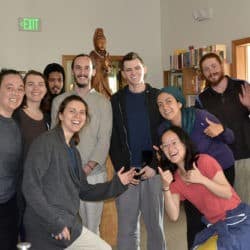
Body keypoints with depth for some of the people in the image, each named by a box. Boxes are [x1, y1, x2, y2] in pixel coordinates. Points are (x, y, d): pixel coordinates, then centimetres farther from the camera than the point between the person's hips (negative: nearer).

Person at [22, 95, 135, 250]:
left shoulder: (73, 151, 14)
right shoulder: (45, 142, -11)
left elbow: (85, 191, 17)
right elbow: (30, 186, -18)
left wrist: (117, 183, 8)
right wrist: (55, 222, -19)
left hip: (69, 225, 8)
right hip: (47, 228, -8)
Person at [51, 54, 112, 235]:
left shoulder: (103, 102, 3)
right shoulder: (59, 101, 7)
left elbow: (104, 139, -2)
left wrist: (89, 166, -14)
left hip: (94, 173, -1)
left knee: (92, 225, 4)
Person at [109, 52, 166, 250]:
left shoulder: (158, 97, 5)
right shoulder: (116, 100, 7)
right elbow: (113, 139, 4)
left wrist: (154, 166, -8)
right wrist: (122, 170, -6)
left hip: (153, 170, 0)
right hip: (126, 172, 1)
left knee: (155, 224, 7)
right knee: (127, 227, 4)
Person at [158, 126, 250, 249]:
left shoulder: (204, 160, -15)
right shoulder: (174, 179, 1)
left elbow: (228, 194, -15)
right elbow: (174, 216, -9)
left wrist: (202, 179, -27)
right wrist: (166, 187, -21)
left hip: (238, 221, -5)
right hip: (215, 227, 5)